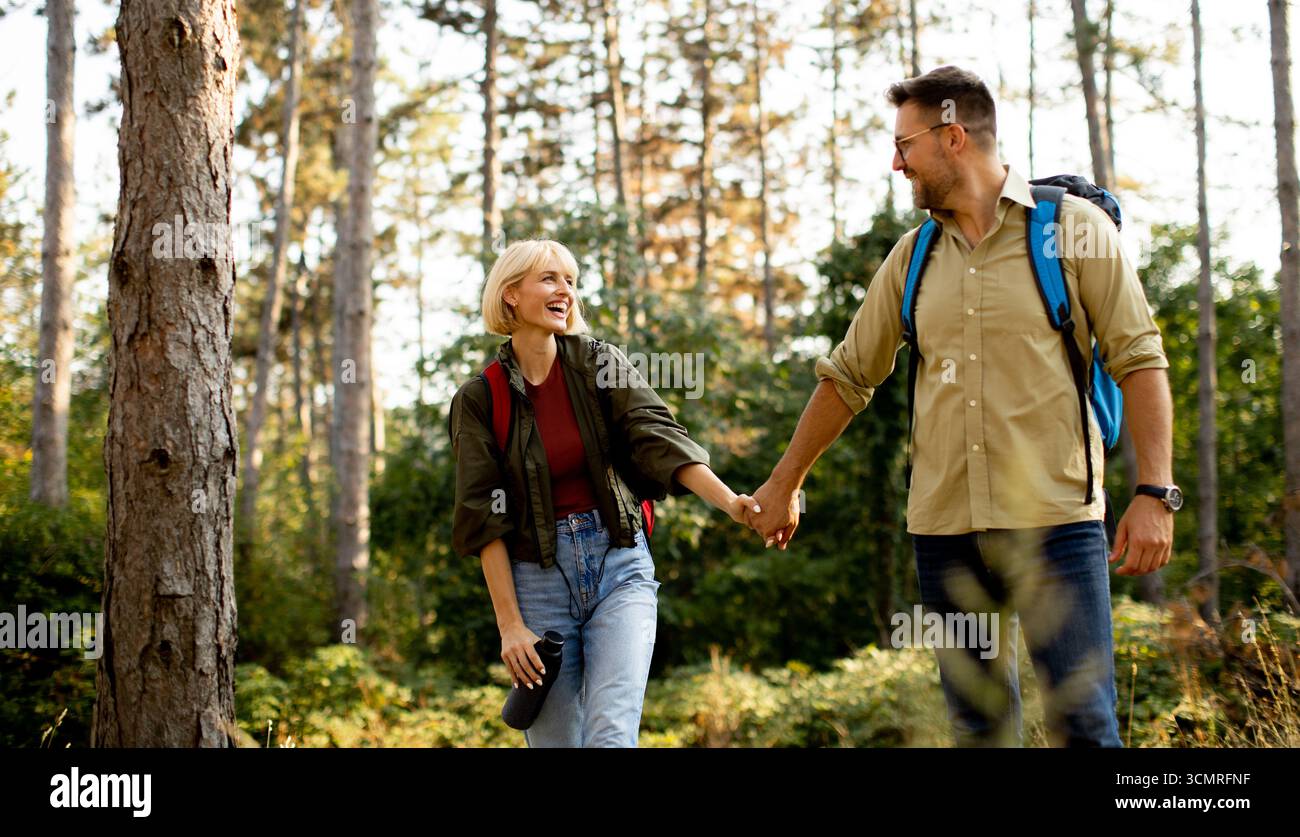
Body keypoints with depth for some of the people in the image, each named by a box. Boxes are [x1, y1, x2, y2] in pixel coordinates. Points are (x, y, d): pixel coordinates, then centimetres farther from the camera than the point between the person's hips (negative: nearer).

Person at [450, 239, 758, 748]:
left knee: (612, 736, -16)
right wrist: (510, 624, -7)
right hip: (538, 577, 0)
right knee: (555, 741, 4)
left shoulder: (601, 365, 2)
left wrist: (730, 502, -26)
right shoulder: (480, 400, 0)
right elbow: (486, 519, -2)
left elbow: (658, 439, -10)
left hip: (619, 569, 0)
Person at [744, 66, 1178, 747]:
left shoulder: (1074, 226, 0)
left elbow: (1138, 360, -3)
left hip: (1056, 520, -4)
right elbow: (848, 376, 20)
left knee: (1083, 723, -8)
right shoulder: (914, 256, 14)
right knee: (977, 725, 8)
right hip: (944, 530, 5)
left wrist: (1155, 493, -12)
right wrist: (784, 484, 23)